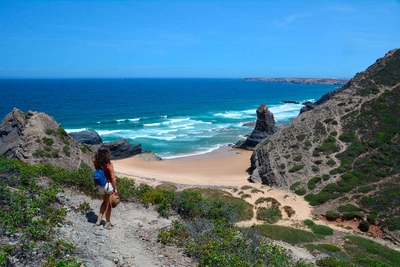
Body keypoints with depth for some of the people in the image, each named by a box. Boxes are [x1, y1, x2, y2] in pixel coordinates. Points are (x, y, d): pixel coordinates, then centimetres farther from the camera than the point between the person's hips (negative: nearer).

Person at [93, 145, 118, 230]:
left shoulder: (96, 162, -8)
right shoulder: (109, 163, -23)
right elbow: (113, 177, -19)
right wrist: (115, 189, -14)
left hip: (100, 185, 5)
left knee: (105, 202, 26)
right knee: (108, 204, 12)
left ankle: (99, 219, 23)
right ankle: (107, 223, 24)